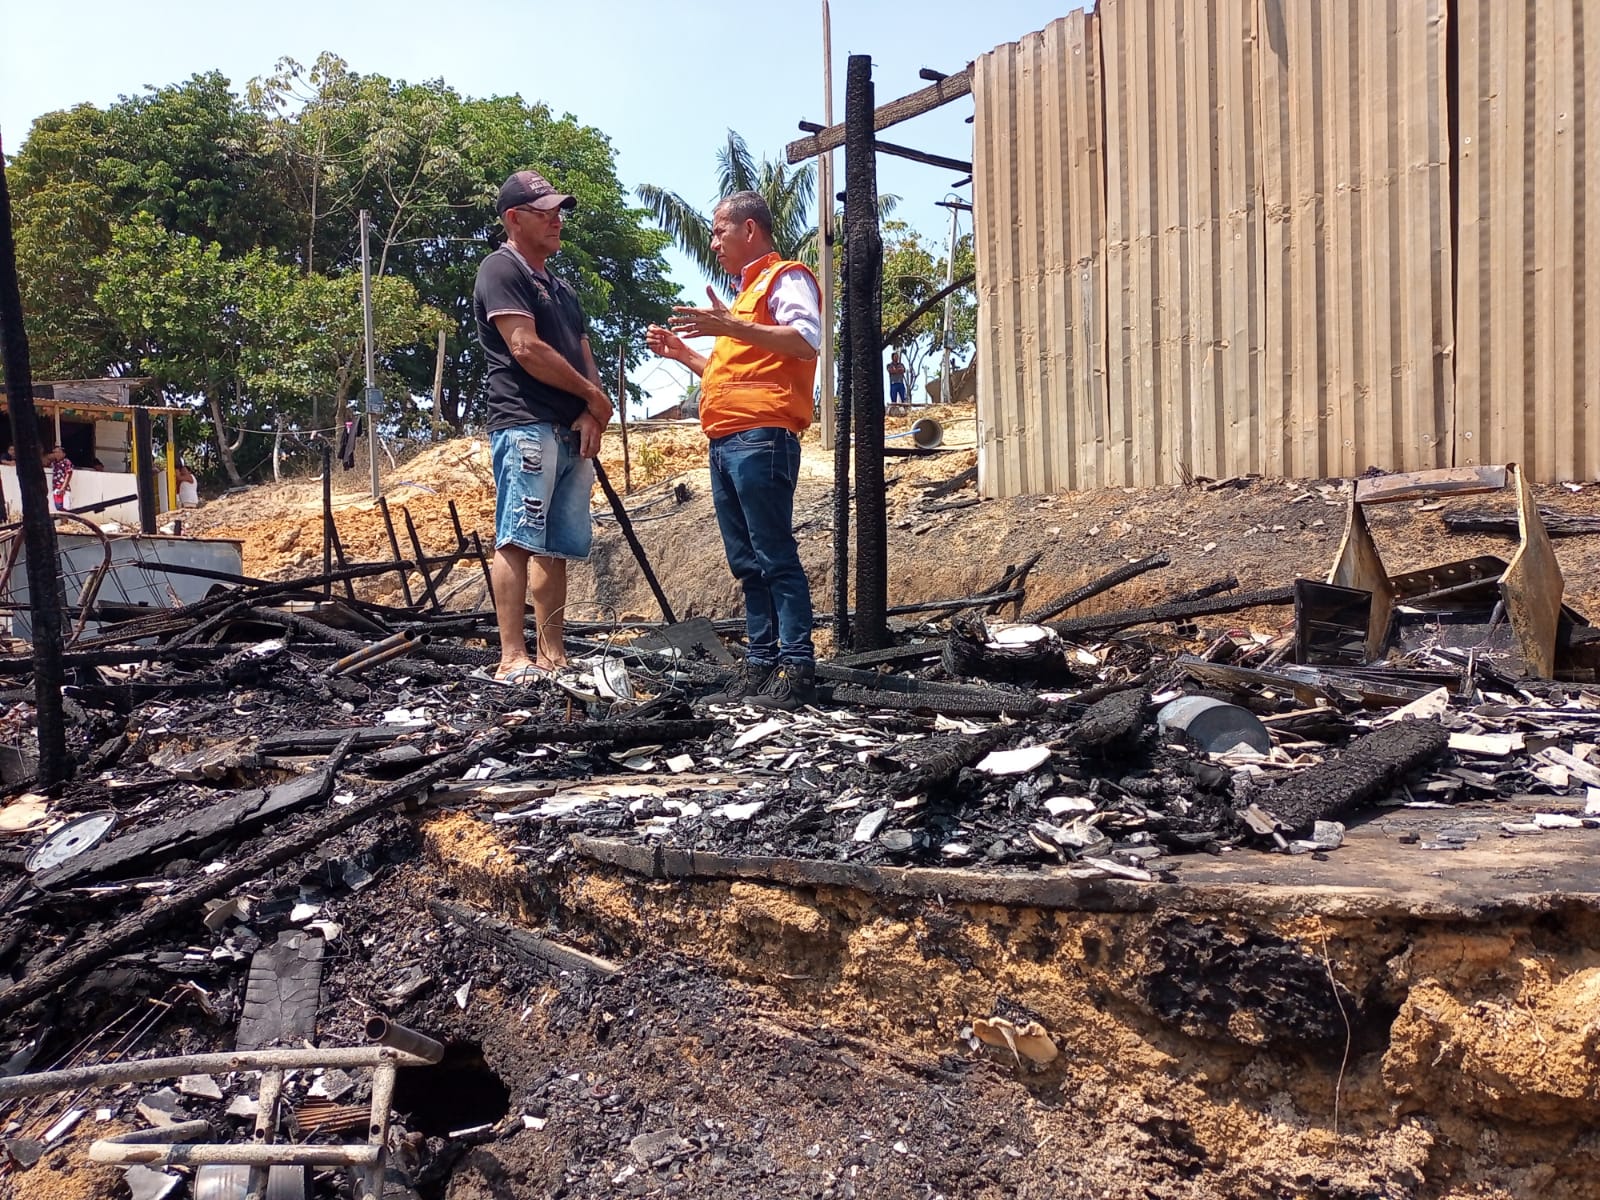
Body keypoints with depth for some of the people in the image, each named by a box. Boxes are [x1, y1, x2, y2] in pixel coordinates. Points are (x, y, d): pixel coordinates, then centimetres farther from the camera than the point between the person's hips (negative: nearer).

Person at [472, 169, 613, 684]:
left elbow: (585, 358, 20)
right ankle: (512, 659, -14)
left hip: (573, 431, 8)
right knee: (517, 542, -12)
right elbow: (526, 349, -12)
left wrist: (590, 416, 0)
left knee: (556, 547, 6)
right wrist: (595, 396, -3)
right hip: (526, 424, -8)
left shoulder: (560, 287, 27)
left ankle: (553, 656, 8)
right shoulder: (501, 270, 0)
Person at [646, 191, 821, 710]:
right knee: (747, 563, 7)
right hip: (726, 442, 10)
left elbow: (807, 339, -18)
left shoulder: (786, 277, 2)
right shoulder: (746, 292, 30)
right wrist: (681, 352, 26)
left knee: (775, 557, -11)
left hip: (761, 437, -9)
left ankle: (796, 671, -9)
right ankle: (760, 667, 10)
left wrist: (729, 327, -23)